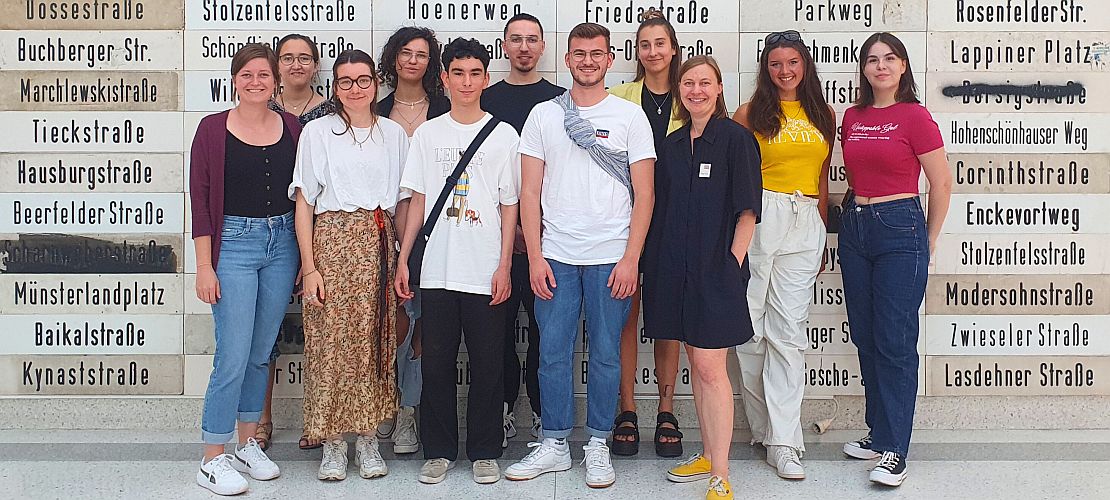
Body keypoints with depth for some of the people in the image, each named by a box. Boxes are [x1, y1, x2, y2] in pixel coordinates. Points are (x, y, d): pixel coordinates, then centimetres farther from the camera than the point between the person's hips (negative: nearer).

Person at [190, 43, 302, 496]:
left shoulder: (292, 128, 5)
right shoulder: (213, 129, -3)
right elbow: (200, 199, -4)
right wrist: (204, 266, -9)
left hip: (282, 243, 4)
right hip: (233, 243, -3)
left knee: (262, 352, 12)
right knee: (233, 356, -6)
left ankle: (248, 444, 26)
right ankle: (213, 459, 6)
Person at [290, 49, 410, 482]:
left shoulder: (393, 133, 11)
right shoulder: (317, 131, 4)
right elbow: (304, 202, 1)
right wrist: (309, 267, -7)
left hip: (379, 245, 2)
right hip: (333, 240, -2)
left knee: (375, 342, 4)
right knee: (331, 342, -2)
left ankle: (367, 439, 15)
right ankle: (332, 444, 9)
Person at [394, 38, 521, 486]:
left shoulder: (503, 135, 3)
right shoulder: (428, 133, 8)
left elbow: (509, 206, 2)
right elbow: (418, 201, 10)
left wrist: (504, 266, -5)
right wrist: (402, 260, 4)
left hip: (486, 272, -2)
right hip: (436, 270, 2)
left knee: (486, 365, 4)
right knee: (436, 363, 6)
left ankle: (484, 452, 17)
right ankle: (439, 451, 19)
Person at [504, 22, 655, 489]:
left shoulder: (629, 116, 3)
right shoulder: (543, 115, 7)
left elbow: (644, 194, 0)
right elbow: (530, 192, 6)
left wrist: (631, 258, -8)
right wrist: (535, 257, -2)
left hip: (611, 257, -1)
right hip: (556, 256, 2)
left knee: (605, 354, 5)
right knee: (553, 353, 5)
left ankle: (598, 445, 18)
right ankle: (554, 445, 18)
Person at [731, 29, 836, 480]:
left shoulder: (823, 116, 15)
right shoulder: (751, 114, 6)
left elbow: (823, 177, 19)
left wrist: (823, 235, 17)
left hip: (805, 226, 2)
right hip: (759, 219, -2)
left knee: (789, 331, -2)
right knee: (750, 327, -1)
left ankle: (782, 442, -2)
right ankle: (764, 427, 14)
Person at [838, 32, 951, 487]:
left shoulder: (915, 116, -7)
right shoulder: (852, 117, 10)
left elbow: (941, 184, -3)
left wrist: (928, 241, 3)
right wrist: (856, 212, 15)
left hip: (900, 229, -6)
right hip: (854, 227, 6)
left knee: (895, 342, -5)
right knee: (865, 338, 11)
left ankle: (894, 450, 1)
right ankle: (879, 433, 23)